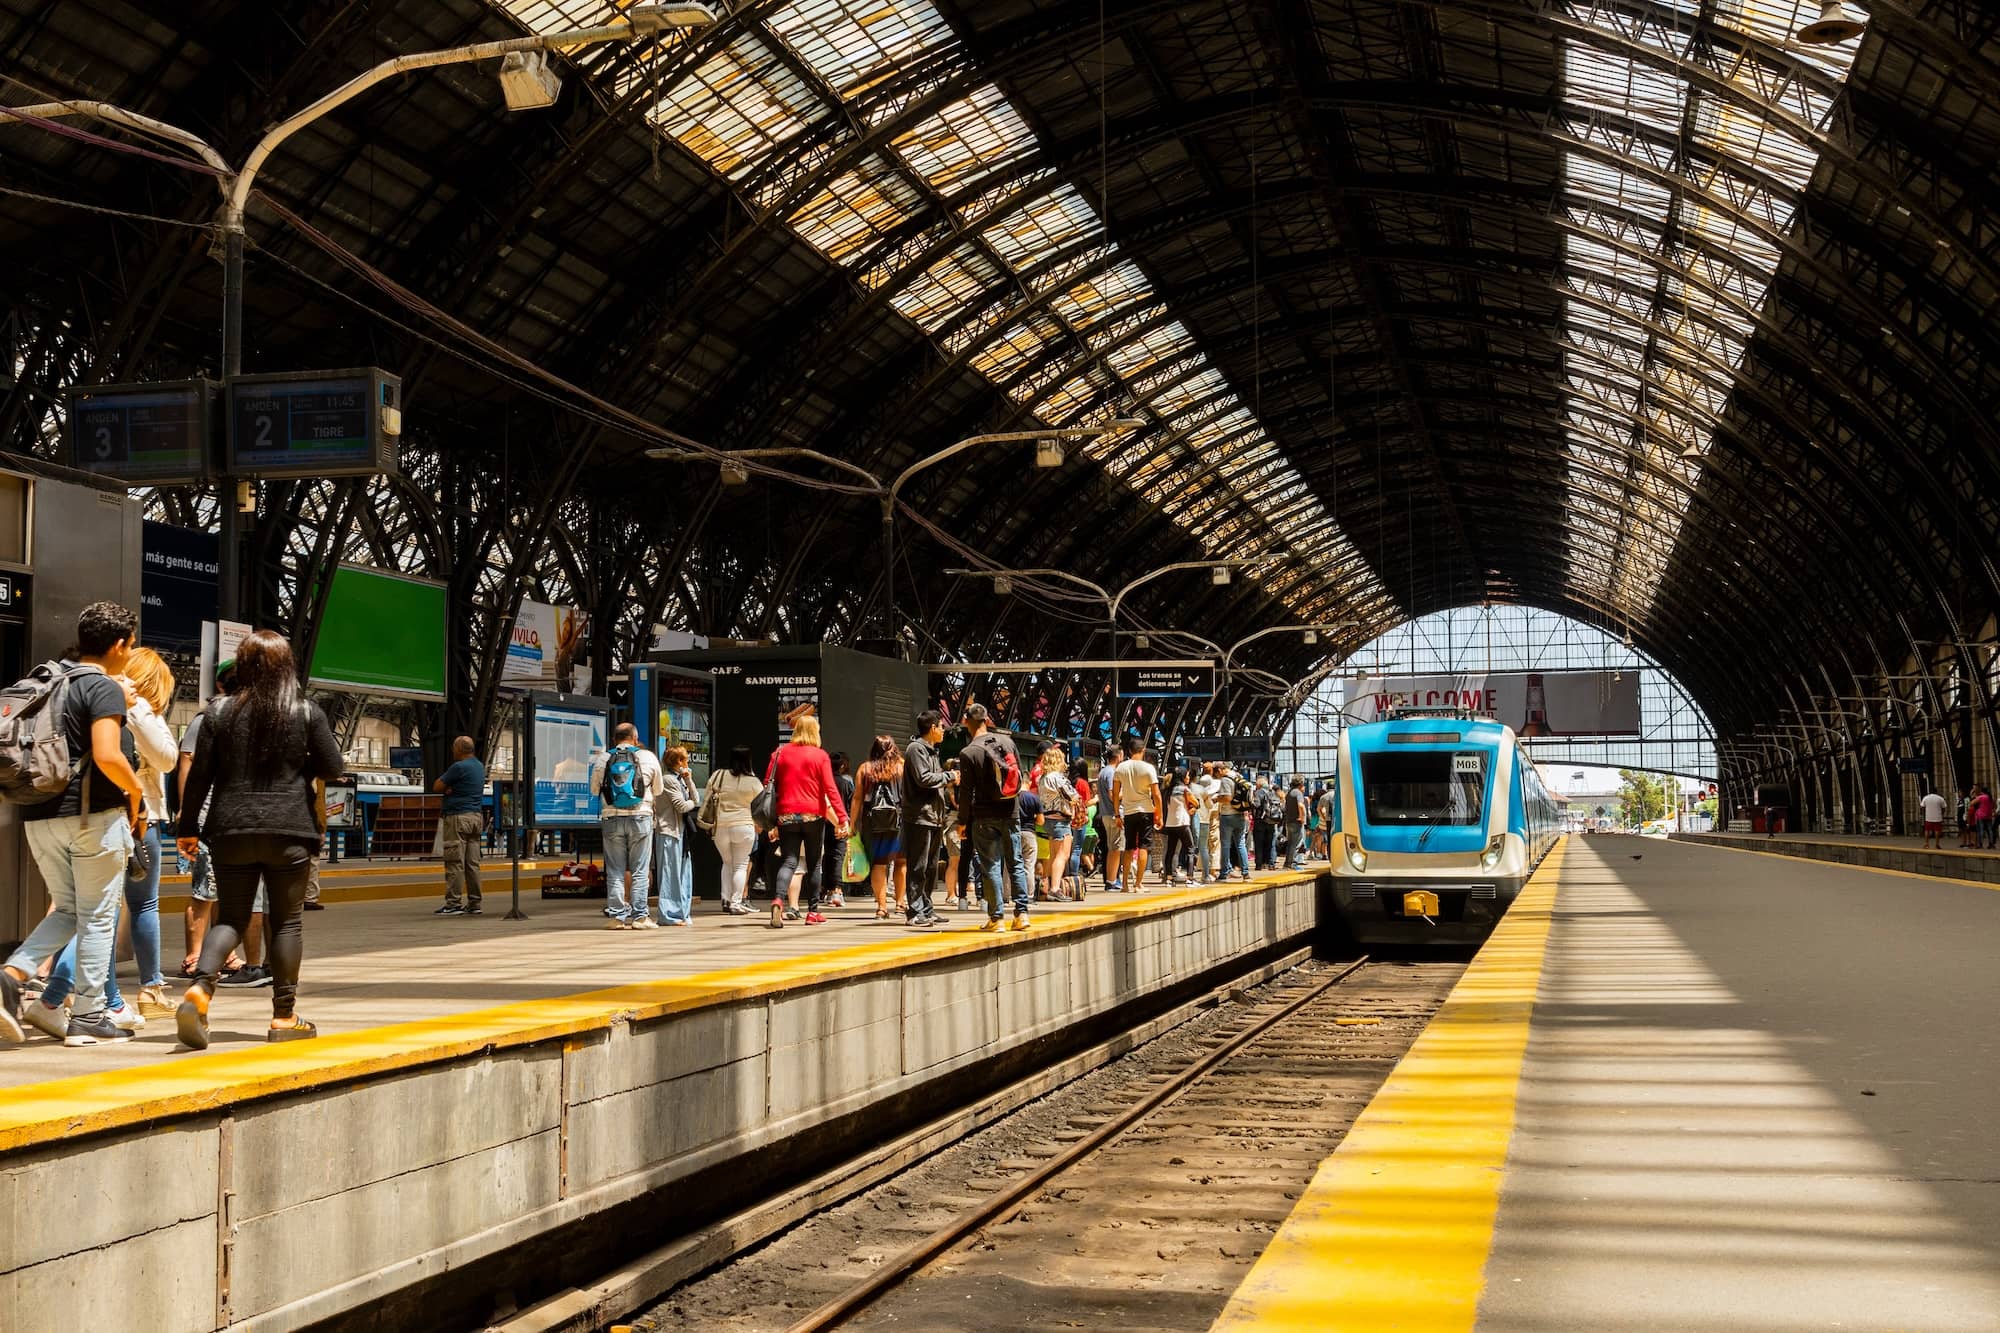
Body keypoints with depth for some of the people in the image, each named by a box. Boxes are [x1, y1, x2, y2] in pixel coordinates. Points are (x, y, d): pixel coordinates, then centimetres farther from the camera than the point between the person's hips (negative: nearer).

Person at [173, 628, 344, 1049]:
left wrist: (189, 828, 9)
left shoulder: (221, 712, 2)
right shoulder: (307, 712, -1)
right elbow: (331, 768, 1)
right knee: (287, 921, 7)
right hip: (289, 830, -2)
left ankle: (200, 988, -15)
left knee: (230, 916, 10)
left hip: (231, 830, 2)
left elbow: (200, 774, 2)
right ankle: (284, 1016, 9)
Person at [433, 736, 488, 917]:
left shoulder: (459, 767, -13)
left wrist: (447, 787, 12)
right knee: (472, 863, 8)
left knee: (455, 862, -6)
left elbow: (437, 787, -7)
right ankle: (474, 903, 8)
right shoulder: (479, 766, 15)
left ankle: (454, 903, -7)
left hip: (458, 817, -8)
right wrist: (451, 788, 1)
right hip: (476, 816, 8)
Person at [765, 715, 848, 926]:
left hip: (787, 816, 2)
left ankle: (779, 900, -26)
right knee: (813, 864, 9)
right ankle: (813, 912, 10)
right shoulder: (820, 755, -2)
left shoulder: (780, 753, 7)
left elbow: (768, 786, 7)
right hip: (813, 816, -2)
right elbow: (830, 789, -8)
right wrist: (842, 818, -9)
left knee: (789, 862, -1)